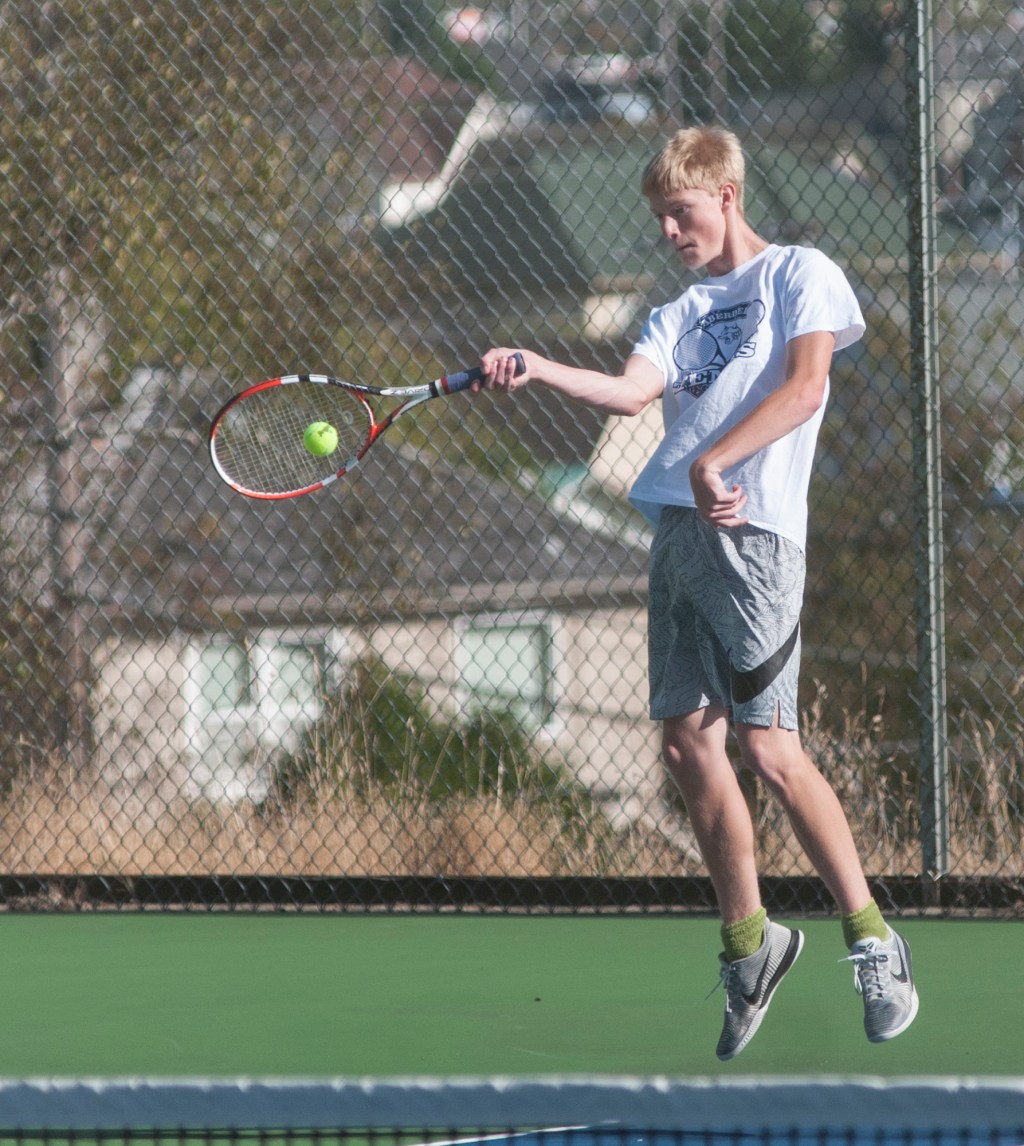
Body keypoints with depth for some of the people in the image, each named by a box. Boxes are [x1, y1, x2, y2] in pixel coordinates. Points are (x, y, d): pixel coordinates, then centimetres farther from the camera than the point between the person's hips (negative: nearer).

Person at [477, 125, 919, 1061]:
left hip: (753, 532, -7)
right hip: (678, 532, 7)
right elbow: (631, 391, 4)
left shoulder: (800, 275, 6)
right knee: (689, 743, 3)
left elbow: (803, 388, -8)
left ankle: (871, 936, -4)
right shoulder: (684, 312, 22)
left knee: (767, 746, -13)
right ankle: (748, 941, 13)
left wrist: (714, 461, -18)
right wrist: (536, 370, -13)